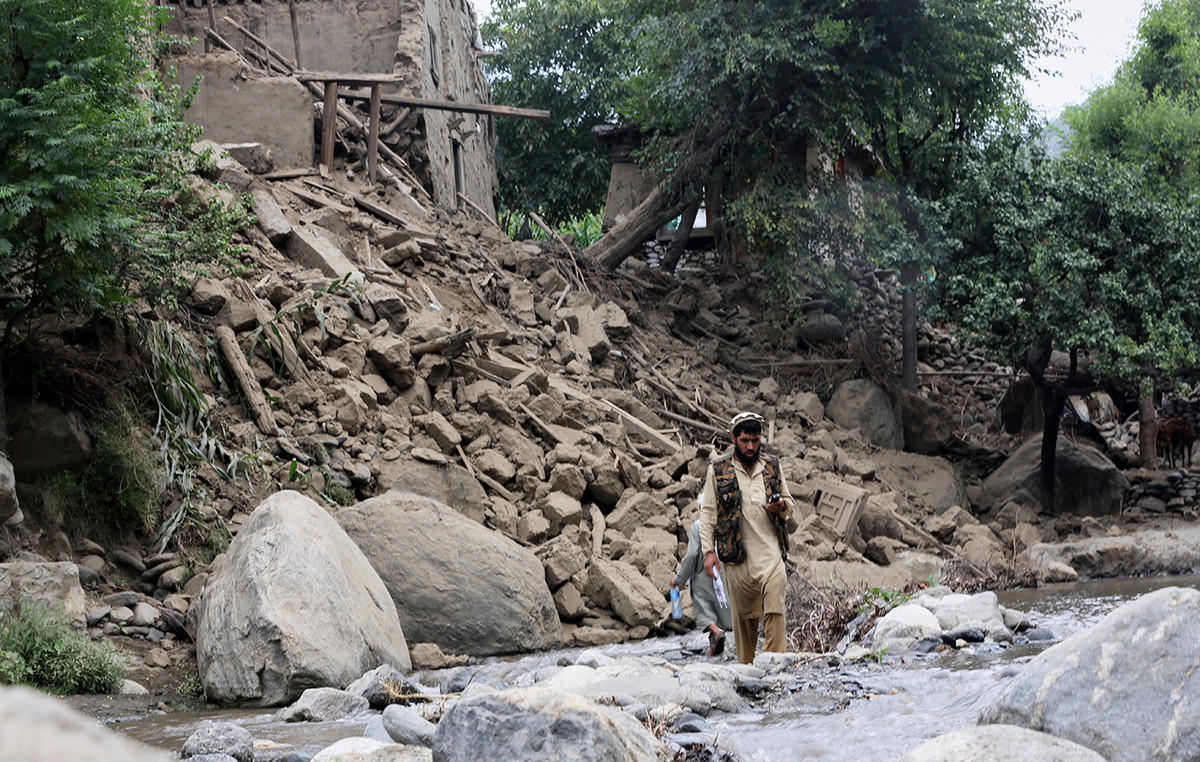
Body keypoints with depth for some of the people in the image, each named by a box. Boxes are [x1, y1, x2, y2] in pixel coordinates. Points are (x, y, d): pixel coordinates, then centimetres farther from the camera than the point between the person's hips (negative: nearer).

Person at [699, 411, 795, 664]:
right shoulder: (718, 470, 5)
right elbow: (708, 512, 6)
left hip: (771, 555, 1)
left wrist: (781, 506, -4)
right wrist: (709, 550, -2)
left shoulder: (773, 467, 11)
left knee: (774, 612, -12)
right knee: (743, 616, 6)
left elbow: (789, 501, 21)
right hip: (737, 557, -1)